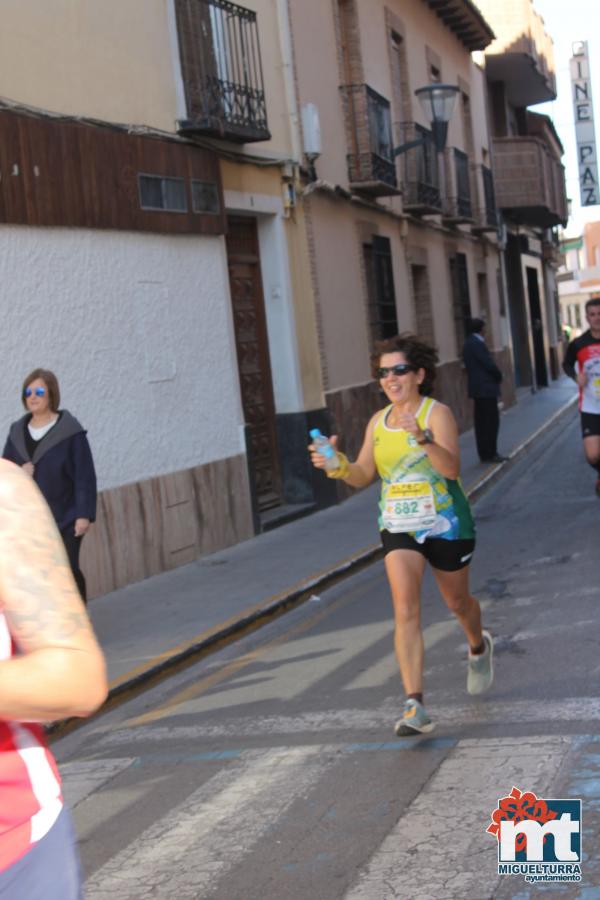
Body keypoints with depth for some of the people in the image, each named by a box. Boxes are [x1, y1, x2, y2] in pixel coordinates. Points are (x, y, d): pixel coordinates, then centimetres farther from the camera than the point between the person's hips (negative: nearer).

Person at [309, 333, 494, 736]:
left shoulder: (437, 413, -12)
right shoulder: (378, 422, 4)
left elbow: (452, 468, -25)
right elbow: (363, 476, 2)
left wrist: (423, 439, -42)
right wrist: (338, 465, -18)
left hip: (446, 524, -3)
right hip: (398, 528, 3)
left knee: (458, 602, 18)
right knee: (406, 610, -14)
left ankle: (479, 647, 53)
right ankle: (416, 706, -17)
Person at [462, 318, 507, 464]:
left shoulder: (470, 343, 14)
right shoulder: (477, 343, -17)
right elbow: (488, 364, -19)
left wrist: (496, 376, 11)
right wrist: (499, 377, -2)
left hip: (478, 388, 10)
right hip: (485, 387, -10)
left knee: (482, 422, 10)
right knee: (491, 421, -6)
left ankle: (485, 453, 14)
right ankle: (490, 454, -4)